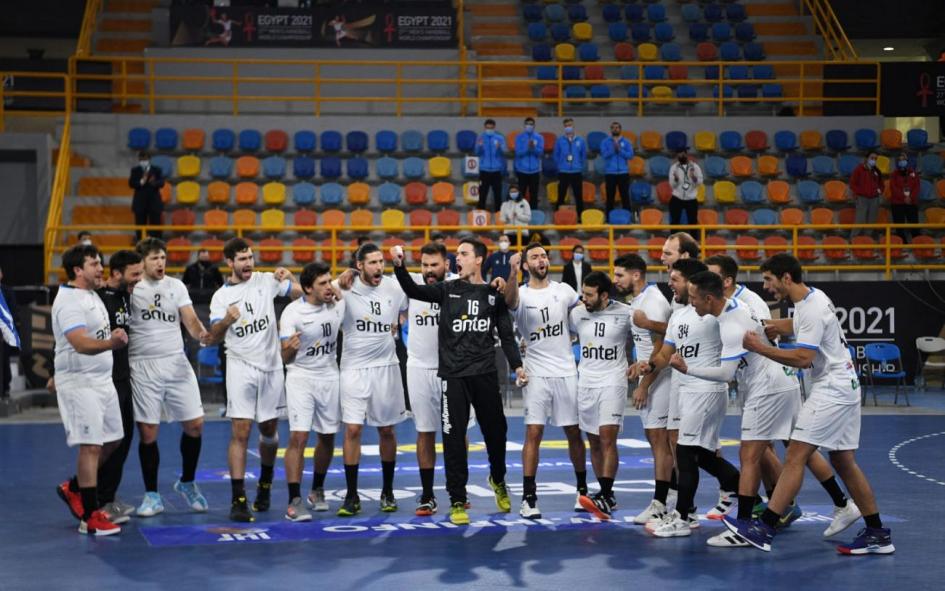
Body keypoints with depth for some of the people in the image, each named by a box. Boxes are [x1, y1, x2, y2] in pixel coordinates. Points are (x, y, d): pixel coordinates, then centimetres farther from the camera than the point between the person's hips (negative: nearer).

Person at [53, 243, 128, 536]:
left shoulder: (91, 295, 14)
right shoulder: (69, 302, -18)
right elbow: (80, 344, -34)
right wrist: (111, 343, -48)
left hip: (101, 379, 10)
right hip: (79, 382, -10)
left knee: (111, 440, 14)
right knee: (91, 446, -9)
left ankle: (73, 489, 30)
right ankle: (90, 517, -4)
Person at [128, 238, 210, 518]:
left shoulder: (176, 286, 7)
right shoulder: (130, 288, -1)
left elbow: (191, 321, -2)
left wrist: (202, 333, -22)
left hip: (177, 363, 3)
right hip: (143, 367, -3)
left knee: (194, 424, 1)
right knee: (147, 432, 0)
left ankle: (187, 482, 23)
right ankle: (152, 496, 12)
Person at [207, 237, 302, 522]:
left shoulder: (266, 280, 3)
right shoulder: (221, 296, -1)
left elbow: (302, 293, 5)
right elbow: (212, 339, -6)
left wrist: (288, 278, -14)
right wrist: (226, 321, -26)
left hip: (272, 367, 2)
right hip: (241, 368, -2)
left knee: (269, 430, 12)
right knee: (240, 432, -11)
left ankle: (265, 485, 35)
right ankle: (238, 500, -10)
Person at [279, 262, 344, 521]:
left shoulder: (338, 305, -2)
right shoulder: (292, 312, -13)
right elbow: (285, 358, -13)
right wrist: (290, 347, -34)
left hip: (330, 377, 4)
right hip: (301, 377, -4)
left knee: (328, 438, 11)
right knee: (298, 437, -14)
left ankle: (317, 490, 31)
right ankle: (295, 501, -12)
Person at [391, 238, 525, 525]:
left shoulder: (494, 294, 6)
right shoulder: (447, 289, 3)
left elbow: (506, 334, 10)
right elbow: (414, 291, -13)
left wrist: (516, 365, 1)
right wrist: (399, 266, -28)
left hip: (485, 374, 1)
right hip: (453, 375, -1)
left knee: (496, 431, 11)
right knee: (454, 438, -1)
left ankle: (498, 480, 40)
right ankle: (457, 501, 8)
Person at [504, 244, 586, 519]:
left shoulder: (564, 290, 4)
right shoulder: (522, 294, -6)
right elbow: (510, 300, -32)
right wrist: (513, 272, -50)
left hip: (567, 372, 3)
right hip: (536, 374, -3)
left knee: (574, 432, 9)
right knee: (533, 433, -7)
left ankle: (582, 489, 24)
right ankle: (529, 498, -3)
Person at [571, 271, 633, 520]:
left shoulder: (625, 313, -5)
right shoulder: (577, 314, 4)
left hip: (612, 381, -4)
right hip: (586, 382, 4)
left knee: (608, 438, -16)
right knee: (594, 442, 7)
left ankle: (605, 498, -21)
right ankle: (607, 496, 18)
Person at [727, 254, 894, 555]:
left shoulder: (811, 310, -19)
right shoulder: (812, 297, 11)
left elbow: (803, 358, -27)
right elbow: (800, 325, 34)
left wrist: (761, 348, -20)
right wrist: (774, 326, 15)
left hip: (830, 391, -10)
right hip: (843, 387, 10)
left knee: (795, 457, -13)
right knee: (843, 462, 11)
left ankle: (764, 529, -16)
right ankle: (877, 534, 14)